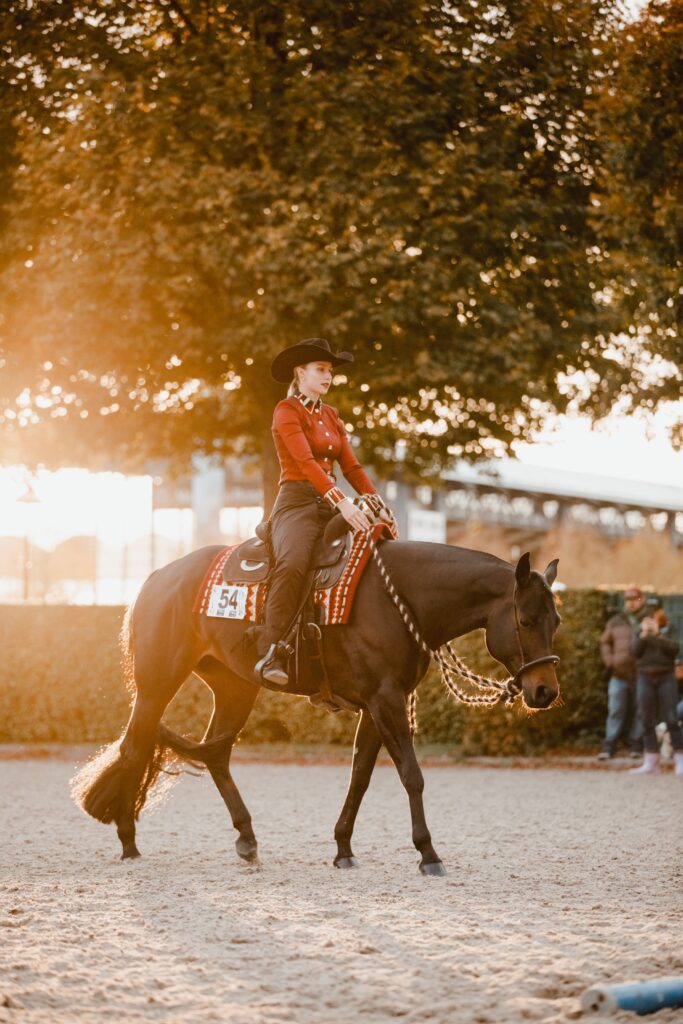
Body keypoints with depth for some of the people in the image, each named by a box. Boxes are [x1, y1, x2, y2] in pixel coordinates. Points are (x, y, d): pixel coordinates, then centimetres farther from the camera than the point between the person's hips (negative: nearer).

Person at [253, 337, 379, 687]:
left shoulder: (331, 416, 21)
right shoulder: (287, 411, -3)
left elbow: (351, 466, 16)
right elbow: (305, 461, -17)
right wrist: (341, 502, -29)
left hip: (332, 505, 8)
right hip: (297, 501, -8)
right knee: (293, 563, -35)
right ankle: (269, 655, -39)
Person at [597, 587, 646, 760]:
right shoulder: (616, 621, 13)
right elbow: (605, 642, 20)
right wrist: (609, 661, 5)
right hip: (619, 675, 2)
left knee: (638, 713, 4)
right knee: (615, 712, -1)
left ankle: (636, 746, 11)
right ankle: (609, 747, -1)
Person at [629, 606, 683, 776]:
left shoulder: (668, 631, 4)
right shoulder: (639, 632, 8)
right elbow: (635, 651, -5)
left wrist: (657, 634, -20)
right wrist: (644, 634, -17)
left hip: (666, 677, -2)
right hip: (645, 678, 2)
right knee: (647, 721, 1)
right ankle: (651, 763, 4)